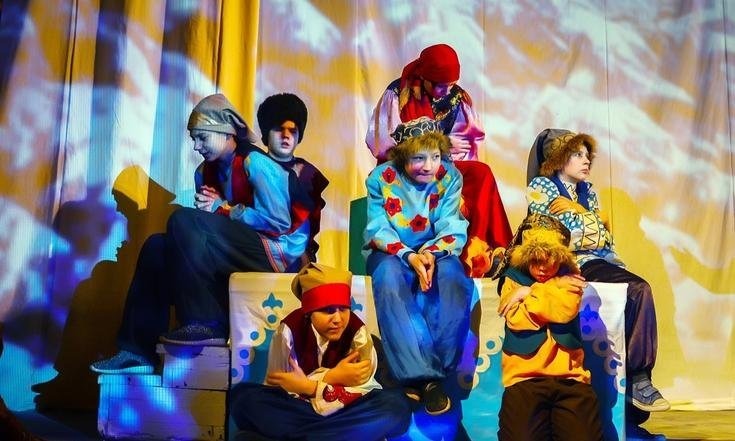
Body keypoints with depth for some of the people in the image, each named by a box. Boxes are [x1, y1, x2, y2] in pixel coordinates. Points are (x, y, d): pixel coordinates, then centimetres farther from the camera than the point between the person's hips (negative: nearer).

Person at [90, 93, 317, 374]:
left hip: (276, 251, -8)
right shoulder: (205, 172, 12)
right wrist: (207, 207, -7)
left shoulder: (254, 162, -11)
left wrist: (223, 209, -12)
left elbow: (278, 222, -18)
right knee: (156, 247, -1)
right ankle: (140, 349, -4)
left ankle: (206, 324, -22)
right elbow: (207, 216, 17)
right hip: (239, 252, 8)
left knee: (183, 221, -21)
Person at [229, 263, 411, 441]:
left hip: (345, 411, 1)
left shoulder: (357, 331, -11)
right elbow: (280, 388, -17)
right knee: (243, 396, -26)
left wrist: (310, 386, -28)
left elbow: (359, 390, -18)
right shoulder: (289, 329, -12)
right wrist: (331, 377, -26)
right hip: (297, 409, 0)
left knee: (396, 404, -28)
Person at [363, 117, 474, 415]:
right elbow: (379, 231, -13)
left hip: (436, 252, 1)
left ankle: (434, 372, -28)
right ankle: (421, 374, -37)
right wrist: (409, 256, -29)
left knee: (455, 280, -33)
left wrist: (432, 255, -32)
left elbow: (453, 231, -11)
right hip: (390, 251, -1)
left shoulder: (450, 177, -6)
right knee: (389, 280, -36)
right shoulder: (381, 177, -10)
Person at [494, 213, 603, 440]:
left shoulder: (568, 277, 14)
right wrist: (554, 288, -1)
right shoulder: (513, 279, 10)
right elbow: (517, 320, -7)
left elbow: (566, 311, -7)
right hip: (524, 378, -1)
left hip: (570, 377, 2)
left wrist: (529, 293, 0)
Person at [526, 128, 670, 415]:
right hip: (571, 264, -6)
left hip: (600, 261, 6)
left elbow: (606, 236, 16)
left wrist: (577, 211, 2)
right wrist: (596, 220, 2)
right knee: (638, 290, -28)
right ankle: (635, 377, -20)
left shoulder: (587, 191, 23)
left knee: (640, 290, -26)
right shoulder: (540, 186, 4)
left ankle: (638, 375, -22)